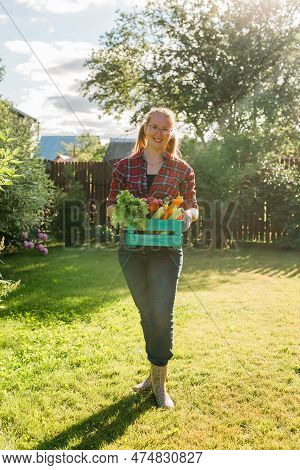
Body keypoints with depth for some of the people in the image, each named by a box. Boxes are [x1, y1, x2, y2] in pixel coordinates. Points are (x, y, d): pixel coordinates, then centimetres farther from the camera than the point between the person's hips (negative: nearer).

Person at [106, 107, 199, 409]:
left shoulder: (182, 169, 3)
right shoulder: (124, 166, 5)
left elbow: (193, 207, 9)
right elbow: (110, 207, 8)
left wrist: (188, 215, -14)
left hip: (166, 250, -2)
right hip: (132, 249, 2)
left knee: (162, 314, -6)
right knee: (147, 313, 13)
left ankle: (160, 382, 13)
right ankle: (155, 372, 33)